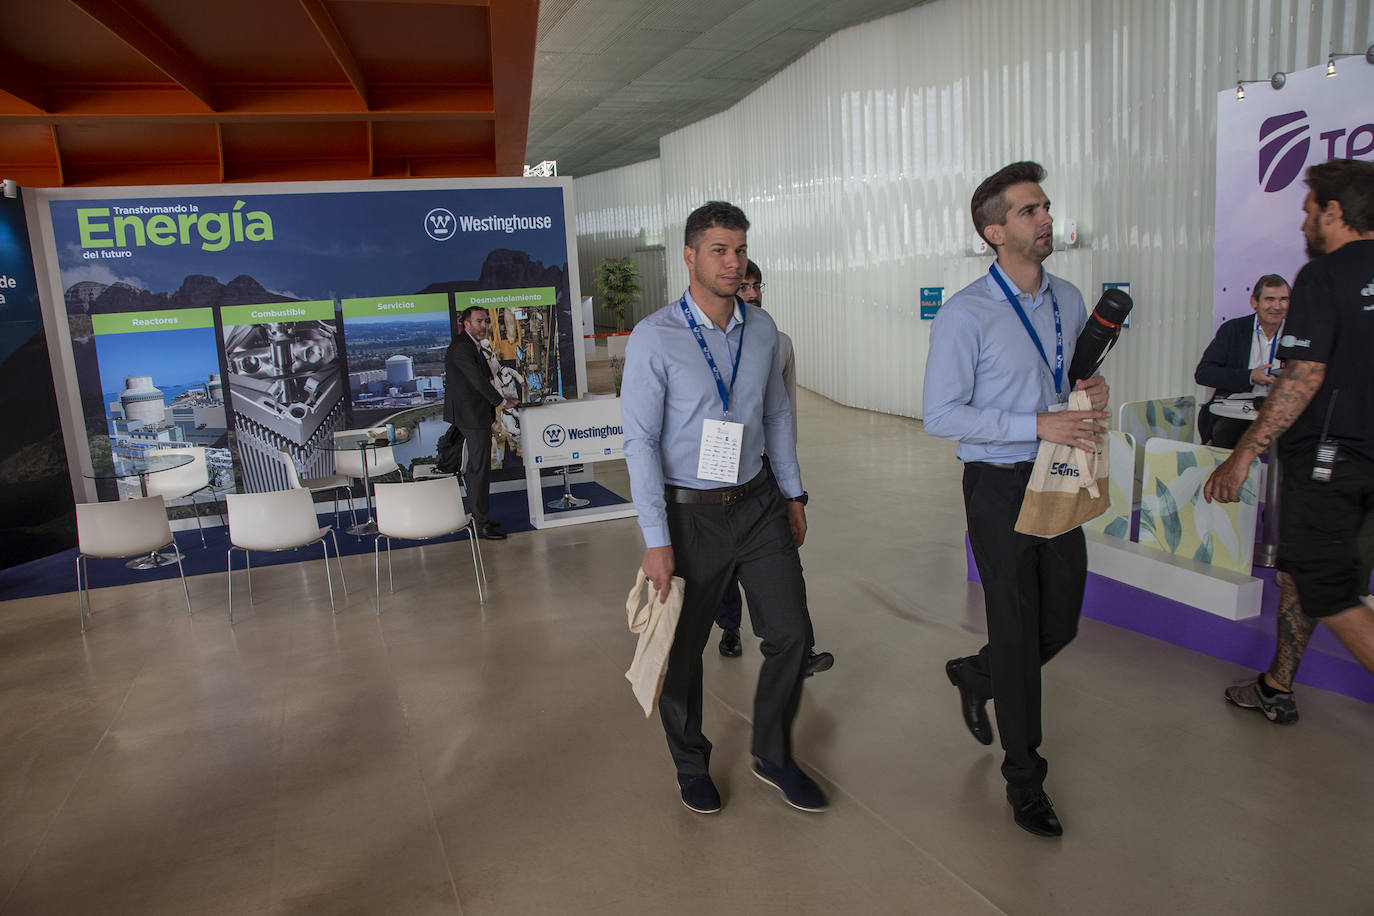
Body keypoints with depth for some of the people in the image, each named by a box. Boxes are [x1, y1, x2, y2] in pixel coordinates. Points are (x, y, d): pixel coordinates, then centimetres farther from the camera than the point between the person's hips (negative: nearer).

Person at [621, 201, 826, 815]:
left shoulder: (762, 329, 4)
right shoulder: (654, 338, -13)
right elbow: (640, 441, -14)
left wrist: (792, 493, 14)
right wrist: (656, 540, -17)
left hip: (760, 503, 5)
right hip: (691, 512, -4)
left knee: (791, 633, 7)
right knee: (682, 650, 9)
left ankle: (773, 757, 31)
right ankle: (691, 765, 35)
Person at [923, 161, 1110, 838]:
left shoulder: (1069, 300, 8)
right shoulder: (965, 314, -14)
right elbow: (941, 415, -17)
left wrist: (1093, 393, -3)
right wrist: (1038, 425, -22)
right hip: (1000, 485, -6)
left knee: (1062, 621, 14)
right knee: (1016, 631, 4)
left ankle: (973, 675, 45)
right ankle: (1024, 780, 24)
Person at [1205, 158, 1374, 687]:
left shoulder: (1324, 276, -14)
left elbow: (1304, 377, -22)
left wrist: (1244, 455, -20)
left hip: (1326, 455, -8)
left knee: (1327, 593, -1)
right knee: (1301, 571, 19)